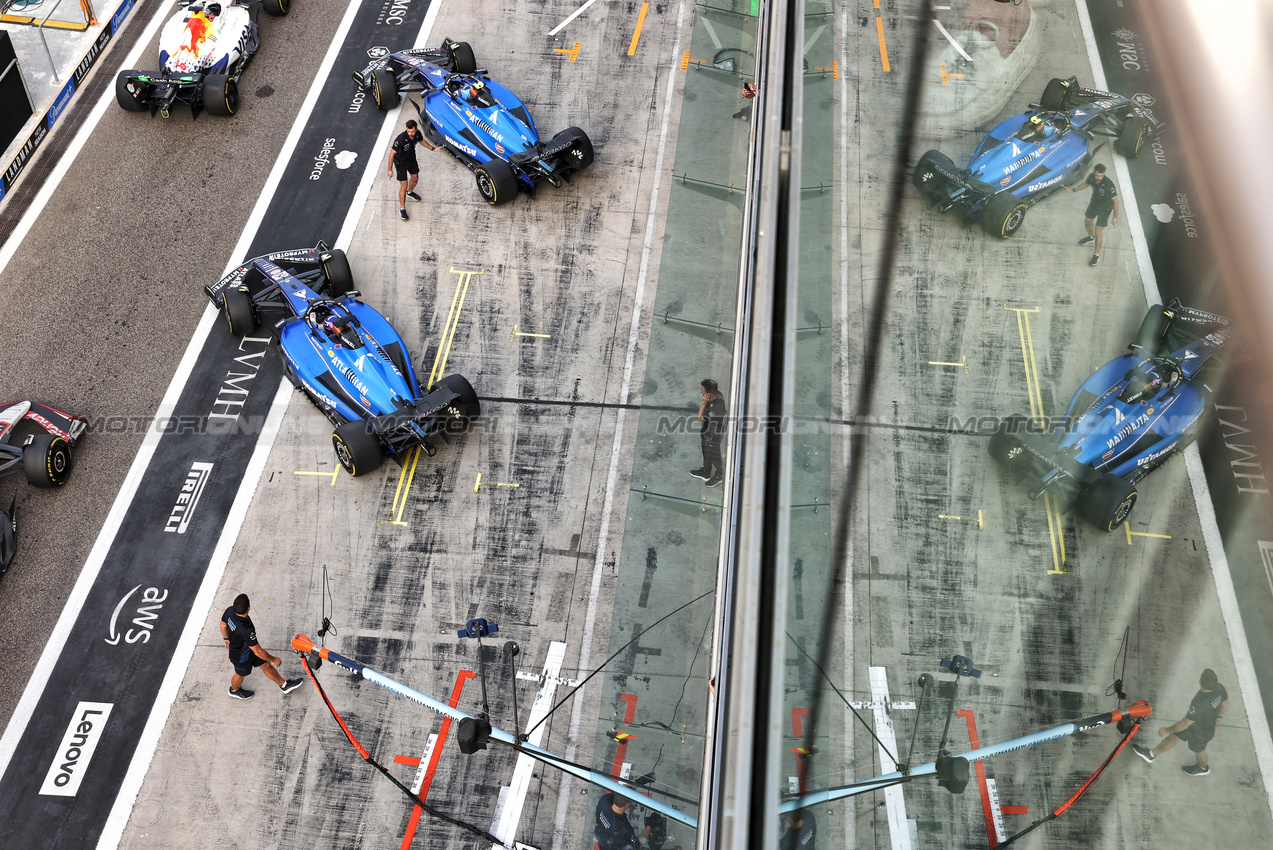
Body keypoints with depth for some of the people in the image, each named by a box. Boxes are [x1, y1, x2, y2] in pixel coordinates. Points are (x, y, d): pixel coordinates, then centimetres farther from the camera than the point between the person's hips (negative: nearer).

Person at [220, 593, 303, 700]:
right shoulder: (247, 631, -47)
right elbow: (258, 652, -31)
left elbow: (223, 625, -3)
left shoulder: (230, 611, -27)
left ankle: (284, 685, 41)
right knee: (241, 674, 27)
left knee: (266, 665, 21)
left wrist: (227, 639, 19)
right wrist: (273, 659, -13)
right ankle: (234, 690, 60)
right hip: (241, 657, -6)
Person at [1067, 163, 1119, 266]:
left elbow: (1115, 200, -27)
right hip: (1095, 202, 6)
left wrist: (1115, 217, -22)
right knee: (1087, 222, 27)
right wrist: (1074, 190, 12)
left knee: (1098, 231, -3)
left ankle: (1097, 255, 13)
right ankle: (1091, 237, 59)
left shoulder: (1108, 184, -38)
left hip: (1105, 208, -6)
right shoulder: (1091, 177, -21)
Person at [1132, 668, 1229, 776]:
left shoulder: (1199, 704, -45)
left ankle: (1203, 768, 60)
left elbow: (1184, 724, -30)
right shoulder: (1219, 687, -25)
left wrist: (1167, 730, -13)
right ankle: (1151, 754, 41)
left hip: (1200, 732, -6)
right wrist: (1217, 718, 18)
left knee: (1198, 750, 27)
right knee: (1174, 736, 21)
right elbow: (1225, 704, -3)